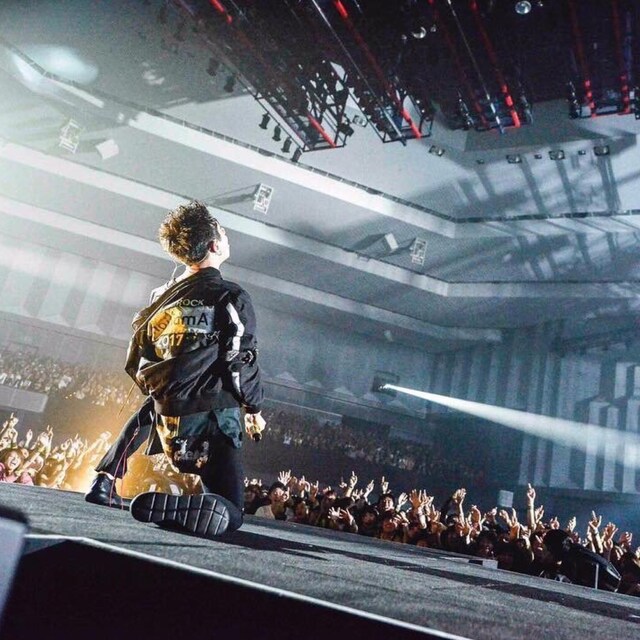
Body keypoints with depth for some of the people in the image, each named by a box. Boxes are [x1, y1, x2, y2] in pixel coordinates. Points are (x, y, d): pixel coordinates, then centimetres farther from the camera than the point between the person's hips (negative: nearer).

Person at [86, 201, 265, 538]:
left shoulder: (162, 296, 9)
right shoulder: (232, 298, -9)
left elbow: (136, 363, 14)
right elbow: (243, 363, -11)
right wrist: (254, 409, 6)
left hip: (166, 413, 7)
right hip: (212, 417, -6)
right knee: (228, 514, 0)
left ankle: (107, 480, 25)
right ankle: (155, 503, -25)